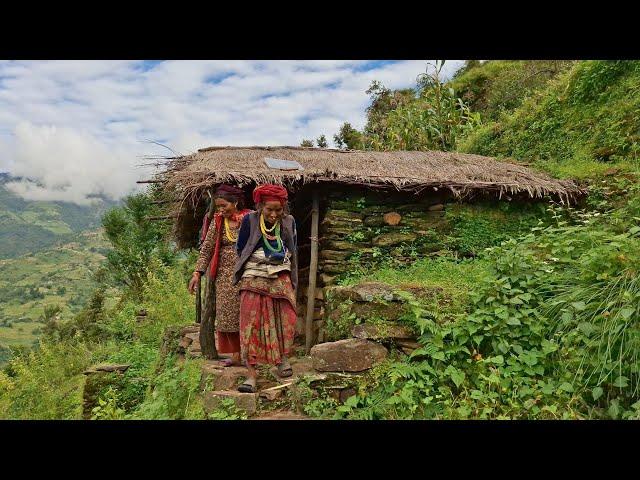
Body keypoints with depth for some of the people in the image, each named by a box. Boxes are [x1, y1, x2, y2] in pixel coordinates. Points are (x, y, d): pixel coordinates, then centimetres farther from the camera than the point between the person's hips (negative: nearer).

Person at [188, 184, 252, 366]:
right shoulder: (217, 222, 5)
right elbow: (206, 248, 6)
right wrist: (197, 272, -1)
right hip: (225, 274, 3)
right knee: (227, 313, 3)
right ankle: (235, 354, 13)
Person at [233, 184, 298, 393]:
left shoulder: (289, 222, 2)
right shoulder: (250, 220, -5)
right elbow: (240, 248, 4)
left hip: (281, 277, 2)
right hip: (254, 278, -2)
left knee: (286, 319, -5)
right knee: (251, 323, -6)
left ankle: (283, 357, 19)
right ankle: (251, 374, -3)